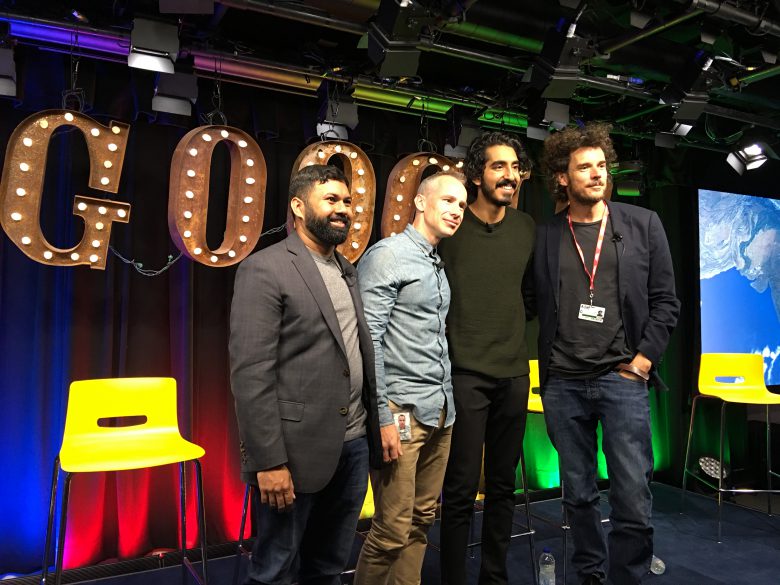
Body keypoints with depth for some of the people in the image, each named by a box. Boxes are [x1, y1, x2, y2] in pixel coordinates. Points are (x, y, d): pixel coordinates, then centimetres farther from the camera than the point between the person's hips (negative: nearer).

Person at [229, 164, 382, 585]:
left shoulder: (346, 271, 13)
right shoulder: (264, 270, -11)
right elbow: (250, 374, -16)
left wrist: (372, 428, 8)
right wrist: (269, 460, -17)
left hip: (353, 444, 7)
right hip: (297, 450, -7)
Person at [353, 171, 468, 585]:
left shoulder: (437, 266, 18)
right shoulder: (387, 255, -7)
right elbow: (368, 340, -13)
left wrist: (447, 402, 13)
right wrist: (382, 416, -16)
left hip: (440, 412, 8)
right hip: (403, 410, -8)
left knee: (421, 521, 14)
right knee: (393, 531, -2)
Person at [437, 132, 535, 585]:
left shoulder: (527, 228, 8)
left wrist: (519, 334, 10)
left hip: (514, 373, 5)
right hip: (465, 372, -4)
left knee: (503, 485, 14)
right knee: (461, 489, 0)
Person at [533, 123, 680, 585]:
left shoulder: (643, 224, 5)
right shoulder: (546, 236, 7)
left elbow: (666, 300, 4)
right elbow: (537, 307, 9)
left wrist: (644, 359, -3)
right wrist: (548, 370, 4)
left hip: (622, 378, -1)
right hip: (563, 383, 1)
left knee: (633, 500, -4)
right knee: (579, 495, 11)